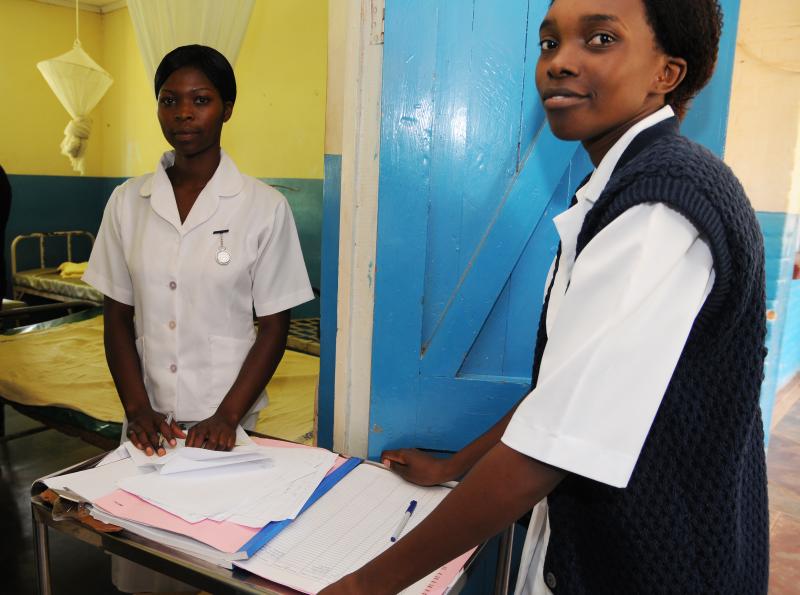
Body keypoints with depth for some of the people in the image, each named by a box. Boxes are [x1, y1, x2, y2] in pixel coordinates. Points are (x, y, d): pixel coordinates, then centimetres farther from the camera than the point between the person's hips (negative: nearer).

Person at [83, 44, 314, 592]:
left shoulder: (264, 206, -8)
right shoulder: (128, 202, 1)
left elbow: (274, 326, -6)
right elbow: (118, 316, 4)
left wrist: (227, 416, -14)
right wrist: (138, 408, -6)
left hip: (226, 423, -2)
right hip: (150, 421, 3)